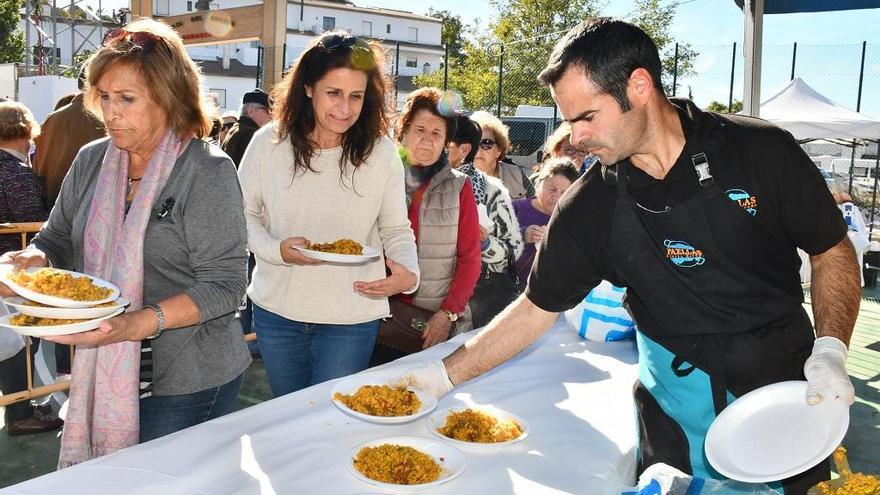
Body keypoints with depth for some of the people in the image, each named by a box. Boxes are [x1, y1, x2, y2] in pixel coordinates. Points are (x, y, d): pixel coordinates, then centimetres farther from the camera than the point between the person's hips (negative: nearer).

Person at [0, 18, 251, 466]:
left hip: (185, 382, -6)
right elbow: (58, 239, 13)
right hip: (100, 374, 6)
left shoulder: (207, 171, -14)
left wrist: (140, 323, -28)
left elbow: (224, 285, -17)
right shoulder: (91, 161, 4)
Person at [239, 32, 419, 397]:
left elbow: (396, 229, -1)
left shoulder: (381, 153, -7)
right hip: (277, 309, 2)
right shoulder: (268, 143, -6)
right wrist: (276, 249, -17)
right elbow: (243, 213, 1)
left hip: (352, 317, -2)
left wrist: (408, 273, -20)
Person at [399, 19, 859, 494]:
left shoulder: (764, 151, -13)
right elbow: (535, 308, -2)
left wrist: (830, 352, -15)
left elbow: (833, 251, -1)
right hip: (677, 410, 0)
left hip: (788, 386, 0)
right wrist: (445, 373, -5)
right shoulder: (588, 206, -10)